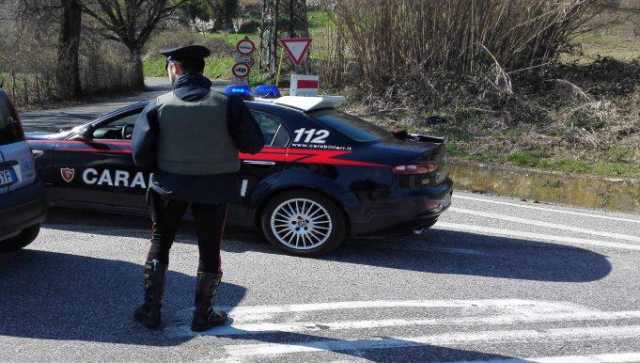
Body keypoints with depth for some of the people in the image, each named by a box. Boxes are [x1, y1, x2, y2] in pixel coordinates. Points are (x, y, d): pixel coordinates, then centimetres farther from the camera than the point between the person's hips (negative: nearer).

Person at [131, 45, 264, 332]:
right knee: (209, 250, 13)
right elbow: (254, 144, -10)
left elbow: (140, 152, -10)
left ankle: (151, 310, 22)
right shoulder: (228, 104, -12)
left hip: (170, 186, 1)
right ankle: (203, 315, 21)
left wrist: (158, 169, 10)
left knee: (159, 244, 18)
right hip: (213, 188, 0)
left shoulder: (159, 106, -10)